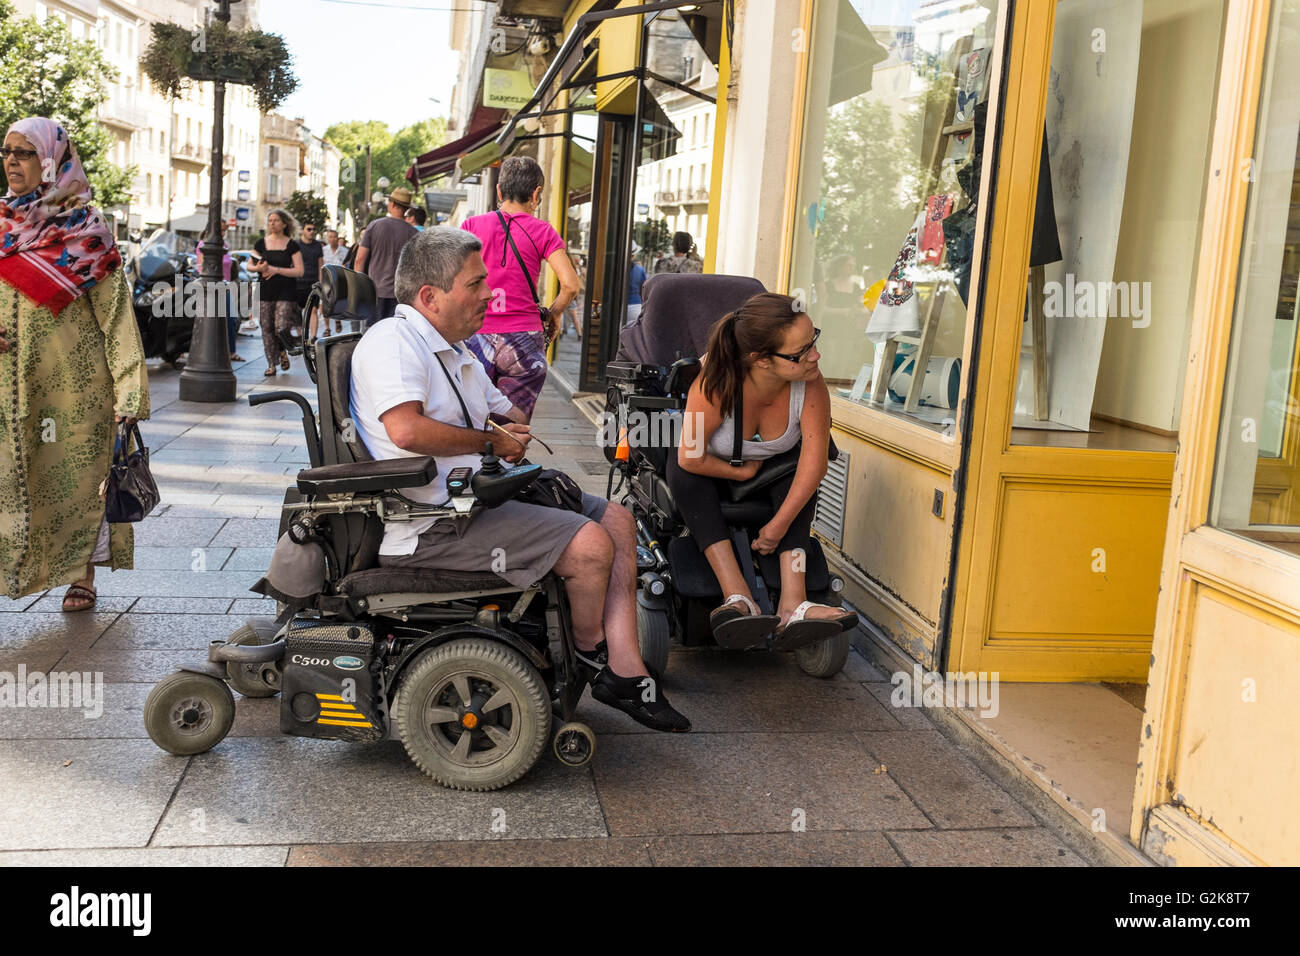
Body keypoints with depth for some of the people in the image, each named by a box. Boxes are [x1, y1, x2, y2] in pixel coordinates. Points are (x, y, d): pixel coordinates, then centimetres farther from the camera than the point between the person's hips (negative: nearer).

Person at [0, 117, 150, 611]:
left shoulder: (85, 231, -1)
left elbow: (116, 314, -4)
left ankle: (81, 576, 18)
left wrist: (128, 393, -10)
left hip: (73, 383, -3)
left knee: (78, 479, 4)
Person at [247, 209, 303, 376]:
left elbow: (299, 271, -6)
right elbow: (249, 266, 12)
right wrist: (258, 268, -11)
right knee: (267, 329, 0)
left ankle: (283, 351, 20)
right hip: (265, 291, 3)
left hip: (286, 292, -3)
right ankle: (271, 364, 9)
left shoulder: (291, 245, 1)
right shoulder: (261, 243, 10)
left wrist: (276, 270, -14)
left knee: (281, 328, -11)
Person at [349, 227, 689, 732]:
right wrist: (491, 440, -14)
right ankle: (592, 654, 8)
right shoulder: (391, 341, -13)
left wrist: (516, 431, 3)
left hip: (482, 497, 11)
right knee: (590, 544, -21)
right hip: (437, 524, -11)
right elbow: (407, 429, -29)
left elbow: (507, 410, 29)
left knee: (616, 519, 4)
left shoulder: (455, 349, 20)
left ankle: (625, 672, -1)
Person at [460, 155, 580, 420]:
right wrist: (553, 315, 9)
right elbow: (570, 285, -8)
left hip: (476, 336, 1)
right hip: (523, 341, -1)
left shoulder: (471, 225, 5)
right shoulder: (542, 231, 1)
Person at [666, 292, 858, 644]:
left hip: (772, 468, 3)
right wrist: (744, 472, -16)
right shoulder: (715, 385, -37)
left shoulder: (810, 385, -28)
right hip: (712, 469, -3)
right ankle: (738, 597, -40)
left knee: (802, 474, -24)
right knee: (684, 473, -33)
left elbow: (815, 462, -27)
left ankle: (793, 603, -31)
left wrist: (778, 527, -30)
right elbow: (691, 459, -31)